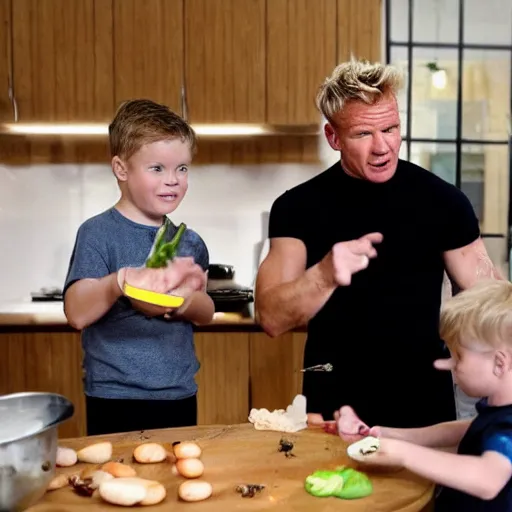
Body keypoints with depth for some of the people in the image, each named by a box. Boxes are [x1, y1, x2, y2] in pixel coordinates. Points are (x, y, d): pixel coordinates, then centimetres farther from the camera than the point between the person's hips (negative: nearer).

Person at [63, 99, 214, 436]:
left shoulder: (190, 241, 6)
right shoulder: (98, 233, -10)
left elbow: (207, 314, 9)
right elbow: (77, 314, -18)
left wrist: (183, 301, -14)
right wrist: (121, 281, -36)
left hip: (180, 397, 5)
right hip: (116, 402, -5)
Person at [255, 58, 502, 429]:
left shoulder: (443, 201, -7)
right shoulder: (298, 207, -6)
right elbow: (271, 318, -13)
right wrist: (325, 275, -31)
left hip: (426, 409, 1)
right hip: (334, 410, 0)